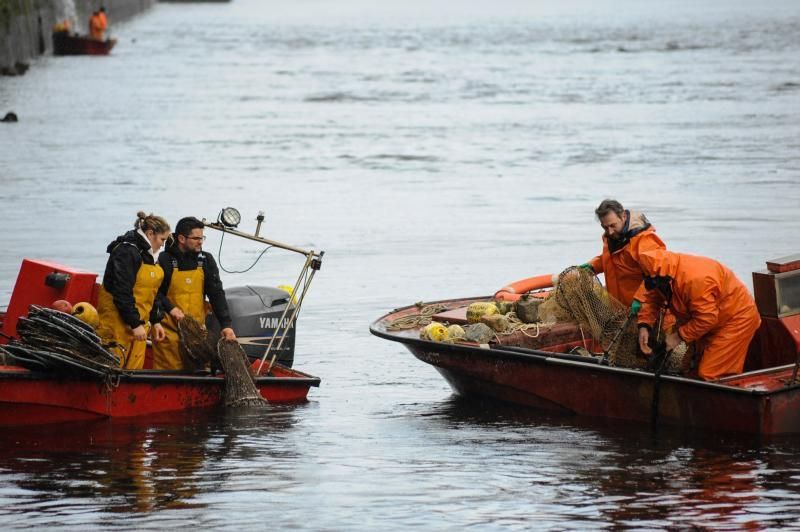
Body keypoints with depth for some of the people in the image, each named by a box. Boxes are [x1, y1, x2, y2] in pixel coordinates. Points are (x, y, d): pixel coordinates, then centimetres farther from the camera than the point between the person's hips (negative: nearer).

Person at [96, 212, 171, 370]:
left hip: (139, 323, 10)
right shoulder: (127, 252, -16)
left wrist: (155, 321, 19)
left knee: (136, 369, 6)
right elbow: (122, 292, -22)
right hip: (118, 322, -10)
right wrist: (135, 324, -21)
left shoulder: (148, 255, 15)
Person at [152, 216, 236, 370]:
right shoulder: (165, 260, -4)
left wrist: (226, 324, -9)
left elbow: (216, 293, 1)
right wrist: (170, 308, -17)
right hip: (169, 328, -4)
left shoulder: (206, 260, 7)